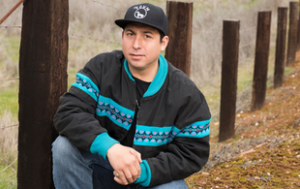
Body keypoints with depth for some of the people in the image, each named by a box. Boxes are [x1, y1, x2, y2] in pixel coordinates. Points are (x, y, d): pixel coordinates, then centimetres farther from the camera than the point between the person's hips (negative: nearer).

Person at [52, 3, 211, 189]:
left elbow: (192, 154, -11)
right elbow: (68, 112, -21)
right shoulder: (102, 67, -10)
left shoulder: (188, 96, -12)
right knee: (65, 146, -26)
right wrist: (109, 147, -40)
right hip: (104, 170, 1)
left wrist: (144, 171, -28)